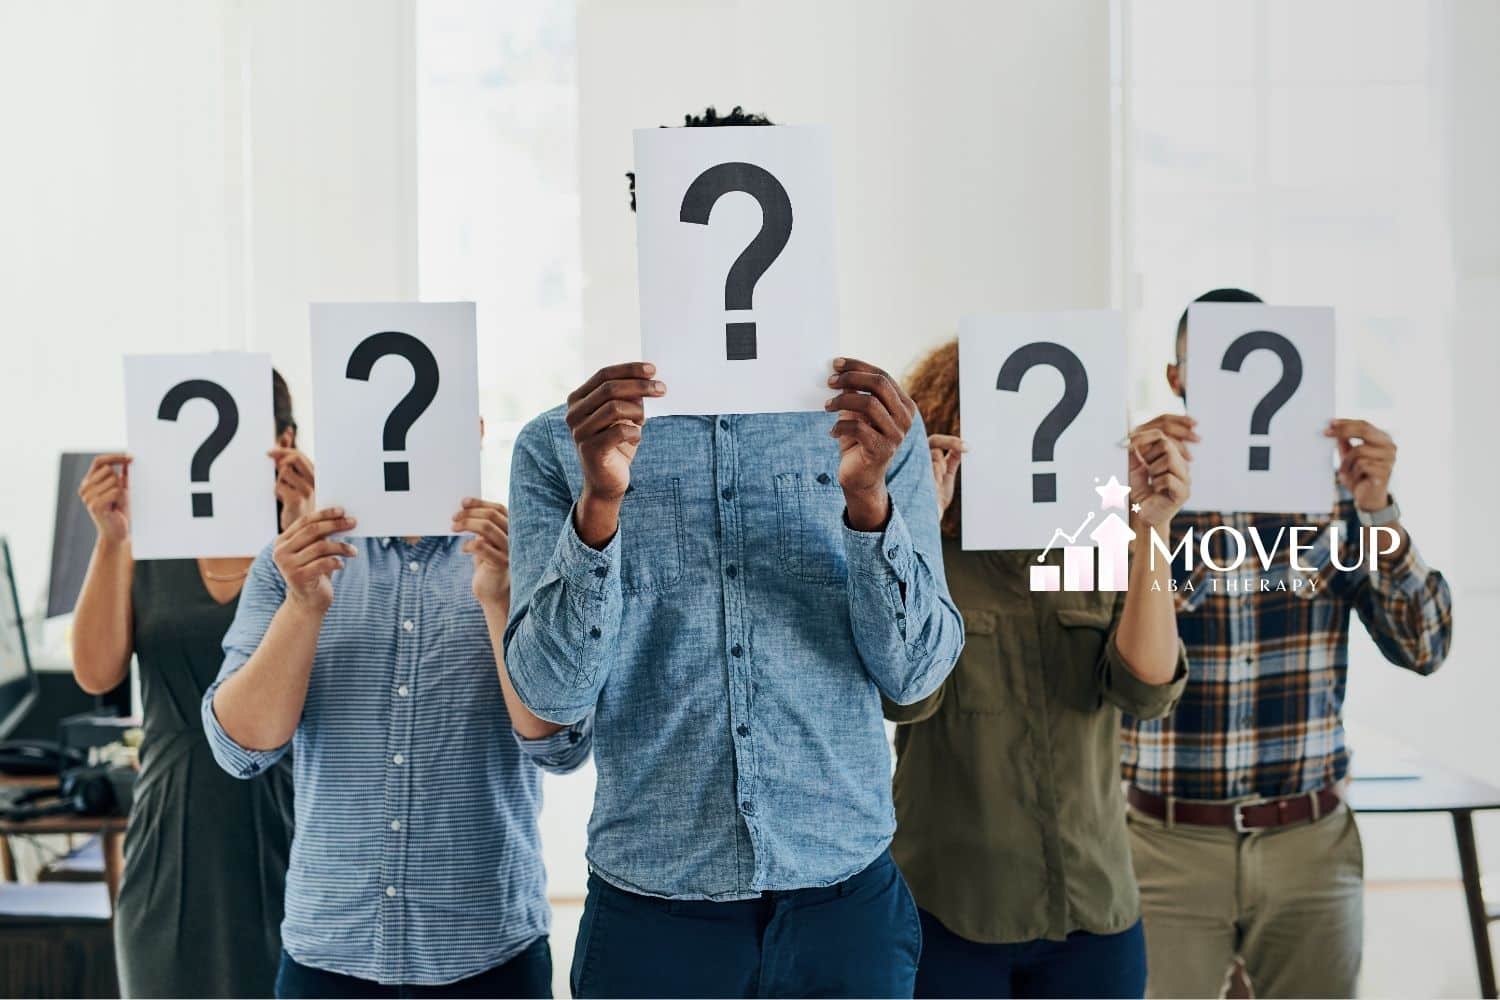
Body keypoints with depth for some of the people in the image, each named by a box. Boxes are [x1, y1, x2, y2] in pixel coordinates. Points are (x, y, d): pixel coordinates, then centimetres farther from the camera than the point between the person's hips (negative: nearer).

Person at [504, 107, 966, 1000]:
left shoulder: (874, 427, 1)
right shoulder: (562, 446, -2)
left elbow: (915, 672, -4)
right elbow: (554, 690, -9)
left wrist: (867, 499, -20)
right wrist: (600, 505, -23)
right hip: (650, 906, -1)